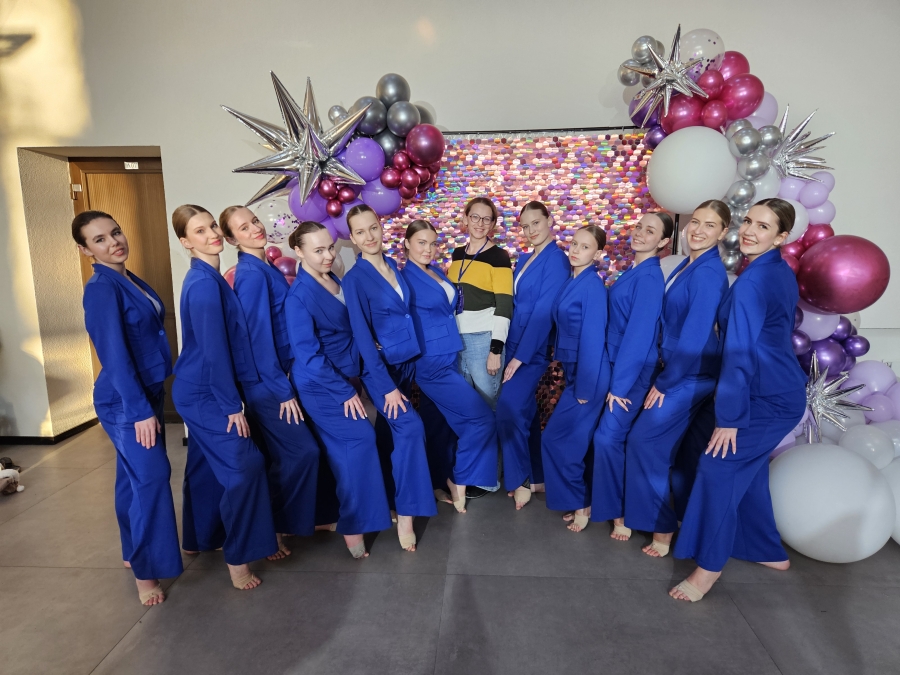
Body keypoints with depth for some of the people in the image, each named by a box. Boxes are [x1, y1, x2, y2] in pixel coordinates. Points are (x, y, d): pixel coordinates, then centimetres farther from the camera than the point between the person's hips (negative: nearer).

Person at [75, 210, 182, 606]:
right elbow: (114, 355, -21)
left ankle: (133, 552, 33)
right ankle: (146, 570, 9)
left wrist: (148, 401, 16)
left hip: (144, 392, 9)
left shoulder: (129, 279, 9)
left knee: (133, 476, 18)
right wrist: (139, 410, -22)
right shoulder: (101, 289, -17)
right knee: (151, 477, -5)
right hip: (124, 401, -8)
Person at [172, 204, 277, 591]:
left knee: (207, 467, 20)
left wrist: (229, 397, 16)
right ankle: (237, 557, 2)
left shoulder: (208, 278, 10)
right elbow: (214, 350, -22)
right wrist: (232, 404, -18)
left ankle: (200, 539, 38)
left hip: (200, 391, 10)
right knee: (244, 465, -10)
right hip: (205, 394, -10)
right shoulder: (204, 283, -20)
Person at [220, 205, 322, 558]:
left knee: (277, 457, 16)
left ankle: (273, 522, 31)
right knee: (301, 451, -3)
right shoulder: (251, 274, -17)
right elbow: (259, 336, -20)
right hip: (266, 381, -9)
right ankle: (270, 527, 13)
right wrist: (283, 389, -18)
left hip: (276, 374, 9)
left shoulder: (265, 268, 11)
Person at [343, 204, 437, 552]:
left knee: (392, 433, 14)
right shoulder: (354, 279, -13)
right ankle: (405, 513, -10)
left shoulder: (394, 267, 5)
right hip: (380, 368, -6)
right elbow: (362, 337, -16)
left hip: (407, 362, 6)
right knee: (410, 428, -21)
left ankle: (387, 497, 30)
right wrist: (387, 386, -19)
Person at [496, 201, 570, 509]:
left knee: (508, 411, -12)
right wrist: (512, 350, 8)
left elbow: (544, 311, -18)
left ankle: (519, 481, 4)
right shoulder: (524, 260, 14)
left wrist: (522, 355, -19)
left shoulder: (556, 259, -12)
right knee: (525, 412, 12)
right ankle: (536, 477, 25)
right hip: (516, 344, 8)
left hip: (533, 349, -8)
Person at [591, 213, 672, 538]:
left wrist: (620, 383, -18)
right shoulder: (633, 272, 11)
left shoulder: (649, 277, -17)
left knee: (608, 438, -6)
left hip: (634, 371, -8)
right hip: (619, 364, 8)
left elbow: (640, 334, -20)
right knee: (608, 436, 13)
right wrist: (614, 374, 14)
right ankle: (605, 500, 29)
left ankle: (621, 512, 12)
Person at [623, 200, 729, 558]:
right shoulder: (688, 265, 8)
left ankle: (660, 524, 16)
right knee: (662, 446, 16)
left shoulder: (708, 273, -20)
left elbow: (694, 337, -23)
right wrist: (664, 375, 10)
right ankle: (663, 517, 34)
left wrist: (665, 382, -14)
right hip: (676, 369, 8)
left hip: (690, 375, -8)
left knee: (643, 441, -1)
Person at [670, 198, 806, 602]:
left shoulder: (751, 281, -20)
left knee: (719, 468, -5)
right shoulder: (782, 273, 10)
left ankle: (709, 566, 7)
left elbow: (740, 353, -22)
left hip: (769, 398, -9)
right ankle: (769, 552, 35)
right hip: (778, 389, 9)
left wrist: (729, 416, -19)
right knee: (748, 470, 19)